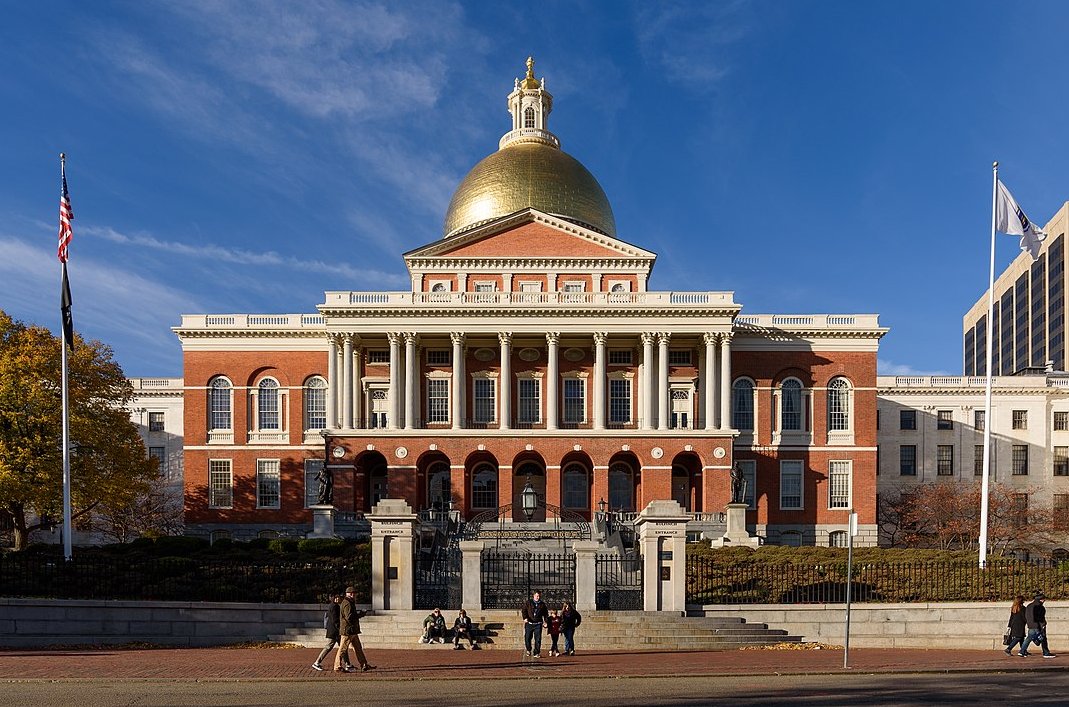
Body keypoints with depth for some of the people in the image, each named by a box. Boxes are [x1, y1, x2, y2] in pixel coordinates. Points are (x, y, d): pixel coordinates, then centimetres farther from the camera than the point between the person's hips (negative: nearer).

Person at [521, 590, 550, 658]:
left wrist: (545, 621, 1)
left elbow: (545, 613, 16)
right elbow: (524, 610, -1)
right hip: (529, 623, -1)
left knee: (538, 639, -6)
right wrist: (525, 618, -16)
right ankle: (528, 650, 29)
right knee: (527, 638, 4)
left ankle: (537, 653, 0)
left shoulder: (542, 604, 11)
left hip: (538, 624, 1)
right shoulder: (528, 602, 6)